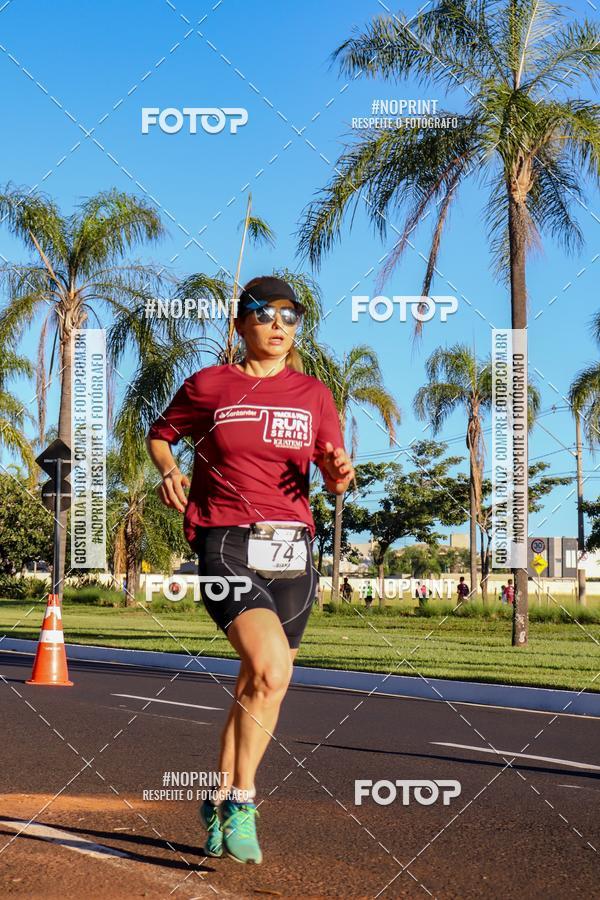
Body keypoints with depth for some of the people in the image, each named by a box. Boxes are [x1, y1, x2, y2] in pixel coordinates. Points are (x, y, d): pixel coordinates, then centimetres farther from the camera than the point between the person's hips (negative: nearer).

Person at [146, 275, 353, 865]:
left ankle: (220, 801, 28)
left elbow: (333, 477, 7)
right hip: (226, 545, -4)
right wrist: (168, 472, 0)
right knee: (271, 671, -24)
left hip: (292, 551, 4)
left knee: (258, 688, 8)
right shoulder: (206, 386, 4)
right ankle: (241, 802, -9)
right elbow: (160, 433, 20)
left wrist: (340, 475, -16)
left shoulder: (313, 395, 10)